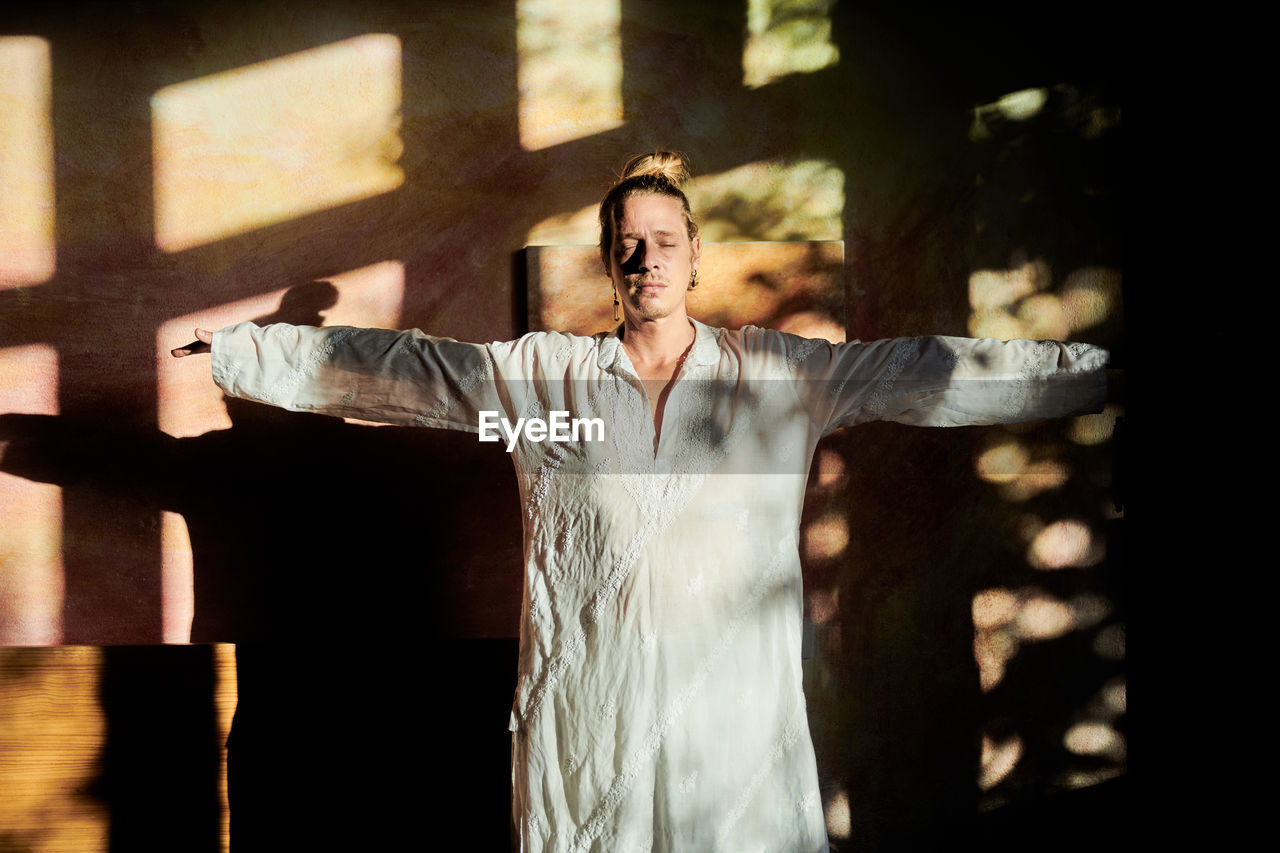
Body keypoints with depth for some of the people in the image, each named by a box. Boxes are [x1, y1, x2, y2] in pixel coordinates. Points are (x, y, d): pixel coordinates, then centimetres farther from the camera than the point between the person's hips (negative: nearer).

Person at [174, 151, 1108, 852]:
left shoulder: (785, 375, 5)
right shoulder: (533, 373, 6)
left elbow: (935, 373, 5)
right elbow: (380, 366, 9)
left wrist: (1100, 368, 2)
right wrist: (227, 349, 7)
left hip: (737, 711, 0)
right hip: (585, 713, 0)